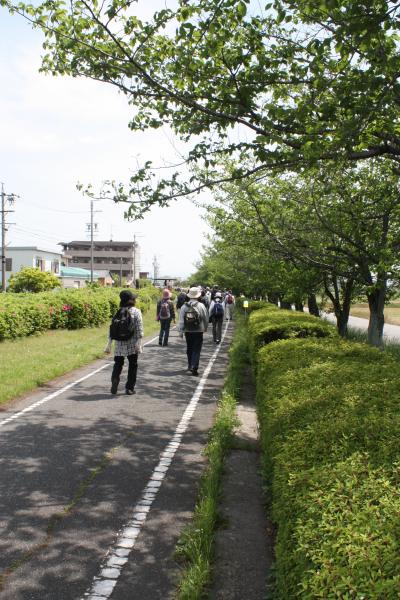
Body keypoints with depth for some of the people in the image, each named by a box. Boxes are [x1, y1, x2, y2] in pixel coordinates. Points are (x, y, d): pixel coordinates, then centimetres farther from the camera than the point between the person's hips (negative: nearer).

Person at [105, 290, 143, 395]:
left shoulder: (118, 312, 4)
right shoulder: (136, 311, -6)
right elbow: (139, 328, -13)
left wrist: (109, 344, 8)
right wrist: (139, 343, -11)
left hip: (119, 344, 3)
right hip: (132, 344, -2)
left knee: (118, 364, 14)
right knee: (132, 365, 11)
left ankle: (114, 380, -8)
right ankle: (129, 388, 14)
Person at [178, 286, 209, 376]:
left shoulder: (184, 306, -2)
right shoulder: (201, 306, -7)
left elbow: (181, 320, -3)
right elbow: (206, 319, -1)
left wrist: (180, 331, 4)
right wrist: (205, 328, 16)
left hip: (188, 331, 3)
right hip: (198, 331, -3)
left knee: (189, 349, 19)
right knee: (196, 350, -1)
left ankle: (190, 365, 31)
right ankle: (194, 367, -11)